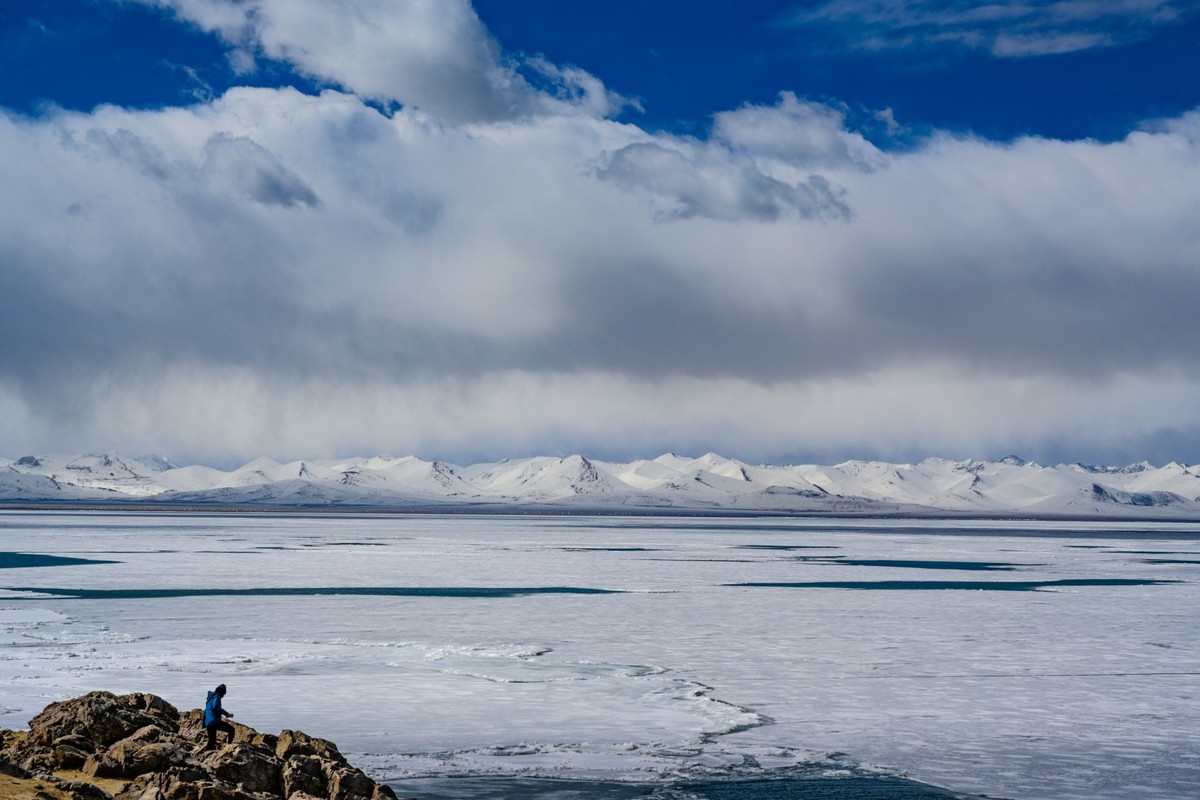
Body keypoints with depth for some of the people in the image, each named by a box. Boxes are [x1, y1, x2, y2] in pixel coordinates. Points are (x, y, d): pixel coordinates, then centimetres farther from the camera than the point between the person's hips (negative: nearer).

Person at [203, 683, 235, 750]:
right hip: (215, 722, -9)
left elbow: (205, 712, 32)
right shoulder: (216, 697, -3)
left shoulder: (210, 698, 24)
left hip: (208, 724, 9)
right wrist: (226, 714, -24)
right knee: (231, 729, -6)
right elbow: (215, 707, -23)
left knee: (211, 741, 15)